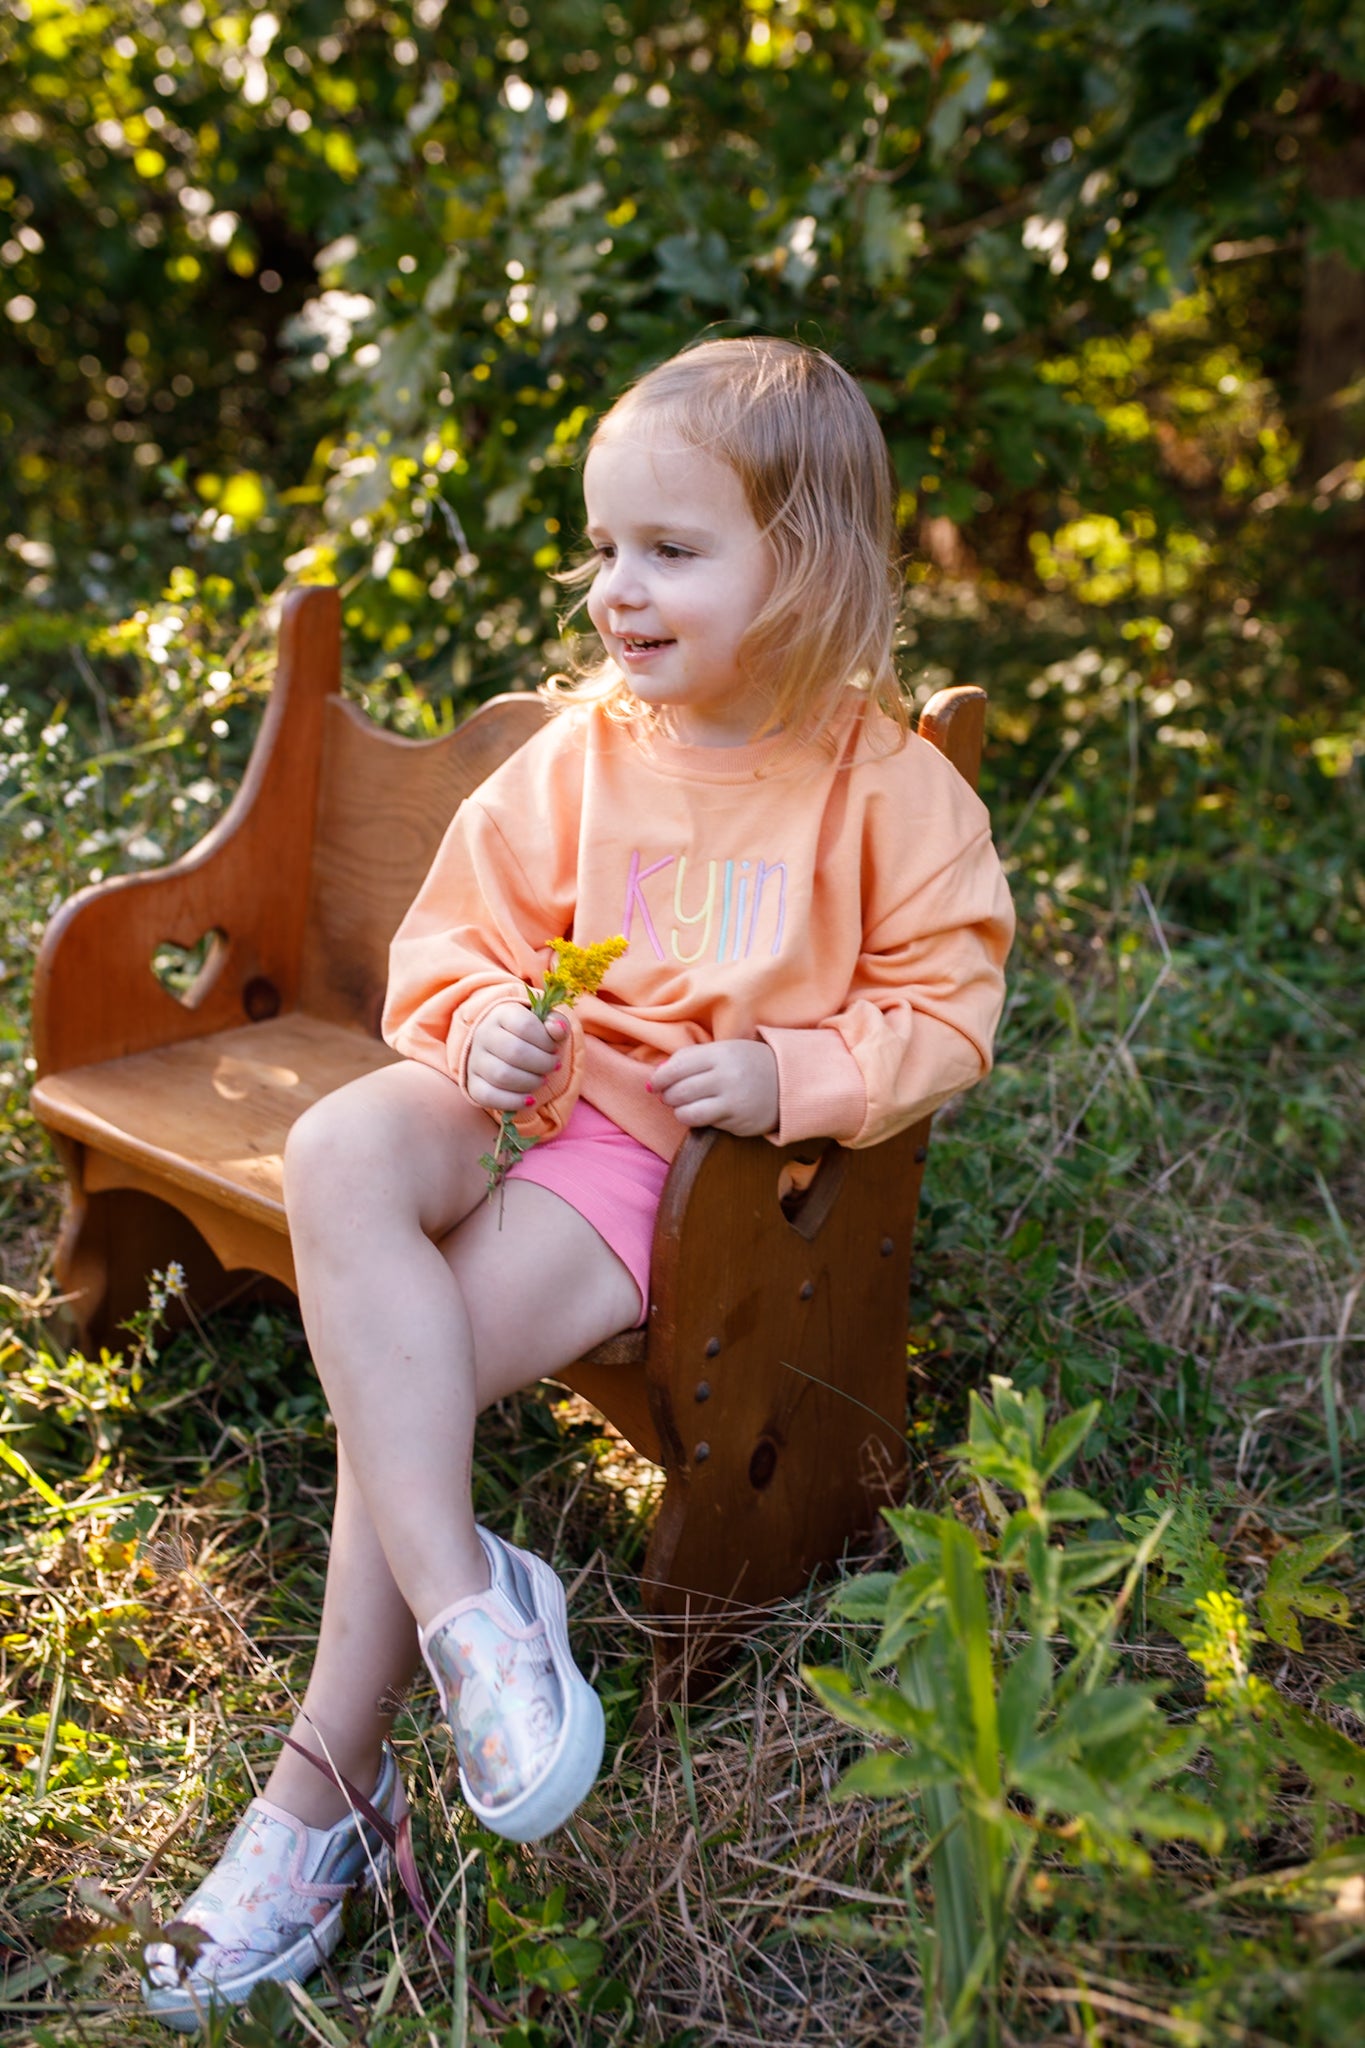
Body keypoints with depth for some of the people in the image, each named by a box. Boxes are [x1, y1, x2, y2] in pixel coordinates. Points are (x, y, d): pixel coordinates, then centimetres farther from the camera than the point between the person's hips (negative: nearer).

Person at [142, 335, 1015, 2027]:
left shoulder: (889, 783, -3)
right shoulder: (583, 747, 7)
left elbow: (944, 1011, -1)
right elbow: (462, 932, 13)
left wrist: (789, 1077, -18)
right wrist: (484, 1022, -10)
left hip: (698, 1150, -4)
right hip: (535, 1093, 5)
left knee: (408, 1360, -23)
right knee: (339, 1153, -30)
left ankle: (325, 1786, -9)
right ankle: (463, 1597, -29)